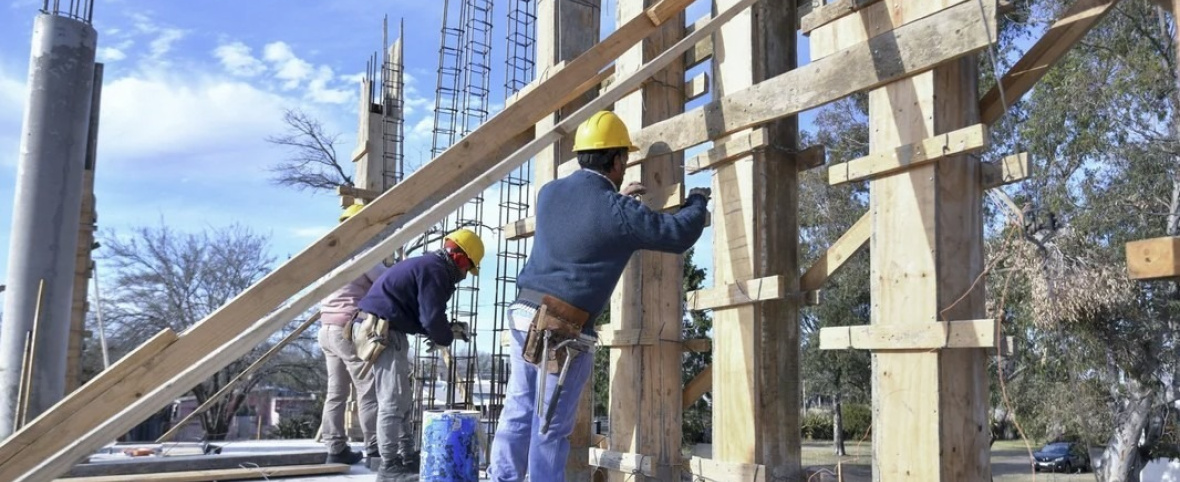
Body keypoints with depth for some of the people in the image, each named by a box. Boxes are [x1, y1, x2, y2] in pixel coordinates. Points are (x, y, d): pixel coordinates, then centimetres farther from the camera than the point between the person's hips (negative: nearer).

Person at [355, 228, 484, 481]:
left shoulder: (429, 265, 19)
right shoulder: (435, 270, -14)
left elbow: (422, 315, 22)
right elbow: (432, 319, -19)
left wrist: (448, 329, 9)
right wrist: (447, 336, 1)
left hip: (389, 330, 11)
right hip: (385, 331, -11)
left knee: (402, 398, 14)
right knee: (393, 400, -8)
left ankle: (407, 458, 21)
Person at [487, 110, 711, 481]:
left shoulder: (549, 193, 8)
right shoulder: (617, 211, -12)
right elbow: (678, 235, -6)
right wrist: (698, 200, 13)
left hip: (524, 315, 6)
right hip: (565, 330, -6)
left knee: (517, 415, 13)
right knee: (550, 428, 5)